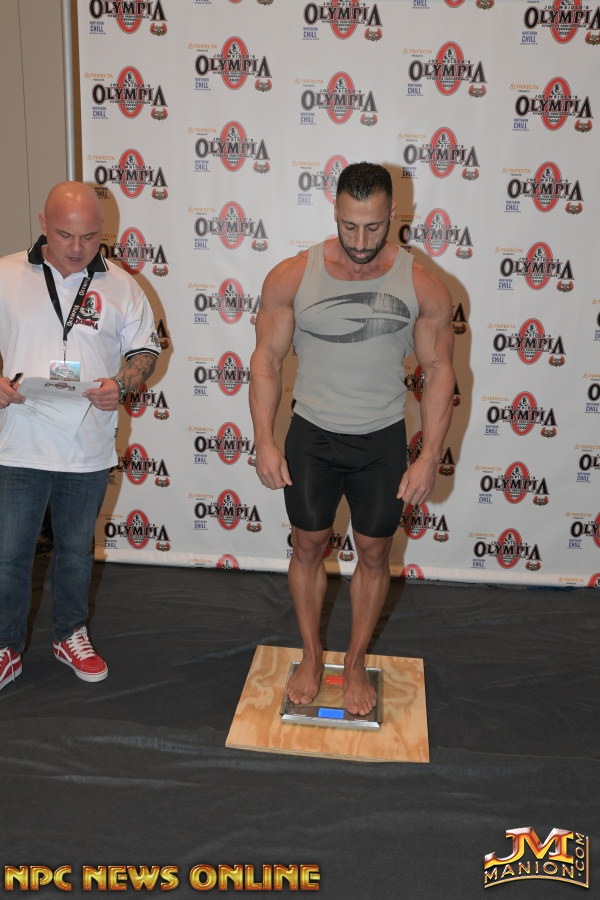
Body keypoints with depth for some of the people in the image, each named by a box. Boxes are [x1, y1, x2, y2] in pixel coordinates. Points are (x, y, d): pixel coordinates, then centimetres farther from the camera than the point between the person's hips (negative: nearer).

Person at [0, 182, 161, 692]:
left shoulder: (120, 286, 3)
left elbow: (145, 350, 7)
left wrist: (121, 384, -13)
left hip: (88, 450, 1)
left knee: (77, 551, 17)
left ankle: (71, 635, 37)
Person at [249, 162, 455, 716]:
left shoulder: (422, 287, -10)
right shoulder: (292, 277, -10)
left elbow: (439, 371, -4)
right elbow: (267, 361, -3)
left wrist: (429, 457, -9)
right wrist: (265, 441, -9)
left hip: (383, 442, 0)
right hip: (312, 437, 0)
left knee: (374, 553, 11)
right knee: (309, 546, 12)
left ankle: (356, 664, 32)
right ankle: (311, 658, 33)